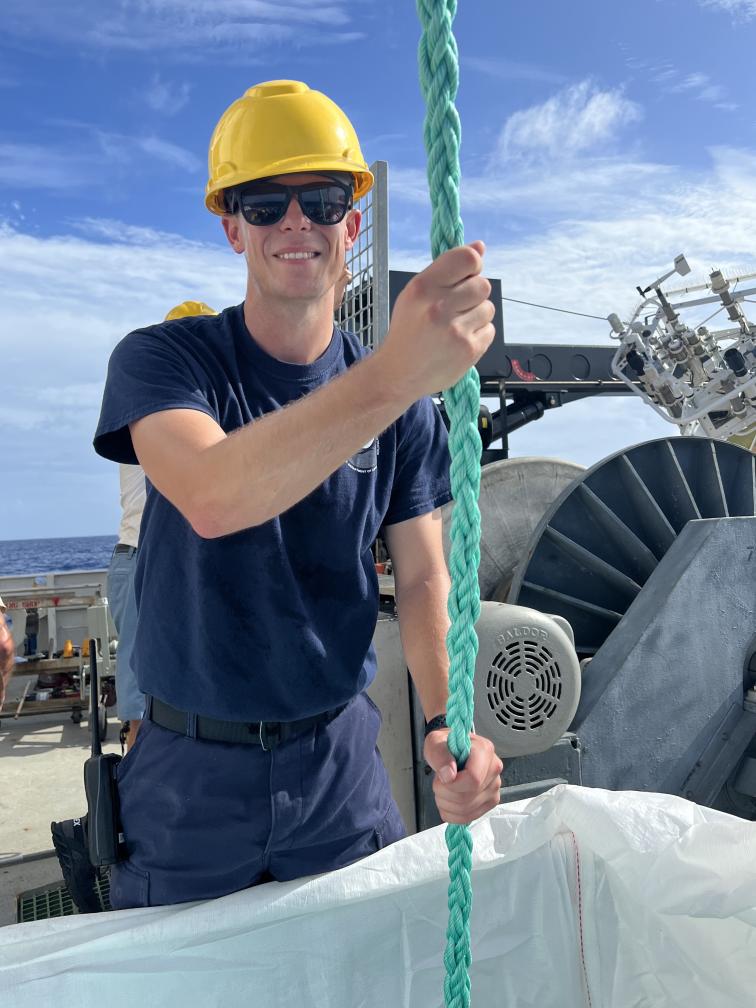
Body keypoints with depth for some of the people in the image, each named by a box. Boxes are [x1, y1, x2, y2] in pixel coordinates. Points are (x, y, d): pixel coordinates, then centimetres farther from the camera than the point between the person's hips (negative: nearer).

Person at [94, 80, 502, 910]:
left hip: (339, 757, 2)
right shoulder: (162, 360, -13)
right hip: (190, 772, -1)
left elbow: (421, 573, -6)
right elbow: (211, 498, -35)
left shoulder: (403, 400, -4)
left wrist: (446, 720, -22)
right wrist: (393, 376, -47)